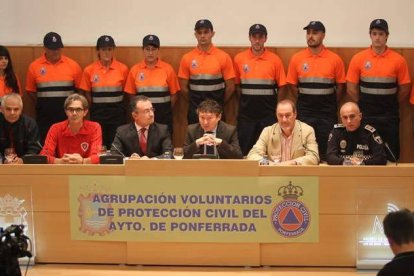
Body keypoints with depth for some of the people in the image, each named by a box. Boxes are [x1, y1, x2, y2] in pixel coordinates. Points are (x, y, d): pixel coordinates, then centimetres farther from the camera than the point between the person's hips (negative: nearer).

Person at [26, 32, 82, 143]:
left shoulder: (72, 65, 0)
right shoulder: (34, 66, 1)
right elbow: (30, 90, 10)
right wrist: (41, 106, 7)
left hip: (68, 114, 0)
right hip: (44, 116, 0)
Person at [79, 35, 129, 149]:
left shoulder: (123, 69, -2)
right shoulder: (89, 70, -1)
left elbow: (126, 91, 8)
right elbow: (87, 93, 8)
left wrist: (116, 105, 6)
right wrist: (97, 108, 8)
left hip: (117, 113, -1)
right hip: (98, 114, 1)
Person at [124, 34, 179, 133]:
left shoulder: (168, 69, -2)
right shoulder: (135, 70, 0)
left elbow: (173, 94, 5)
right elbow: (132, 95, 8)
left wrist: (165, 111, 9)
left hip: (163, 117, -1)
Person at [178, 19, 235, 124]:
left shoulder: (224, 57, -3)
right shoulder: (187, 58, 2)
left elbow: (230, 86, 1)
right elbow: (183, 87, 8)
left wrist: (219, 103, 8)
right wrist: (195, 101, 10)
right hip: (195, 111, 1)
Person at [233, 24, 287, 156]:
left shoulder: (275, 60, 0)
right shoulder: (239, 59, 3)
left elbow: (281, 87, 3)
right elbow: (236, 85, 10)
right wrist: (246, 100, 7)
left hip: (268, 114, -1)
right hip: (246, 114, 1)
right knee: (245, 150, 5)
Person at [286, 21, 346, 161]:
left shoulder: (335, 59, -1)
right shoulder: (296, 58, 2)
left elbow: (340, 86, 5)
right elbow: (293, 85, 8)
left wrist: (330, 105, 6)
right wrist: (305, 101, 7)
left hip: (327, 114, -1)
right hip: (304, 113, 1)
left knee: (327, 152, 1)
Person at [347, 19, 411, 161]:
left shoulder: (398, 60, -2)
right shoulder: (358, 59, -1)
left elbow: (404, 89, 4)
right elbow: (351, 89, 4)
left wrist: (390, 105, 10)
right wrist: (364, 106, 8)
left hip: (389, 117, 0)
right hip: (365, 116, 0)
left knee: (391, 156, 3)